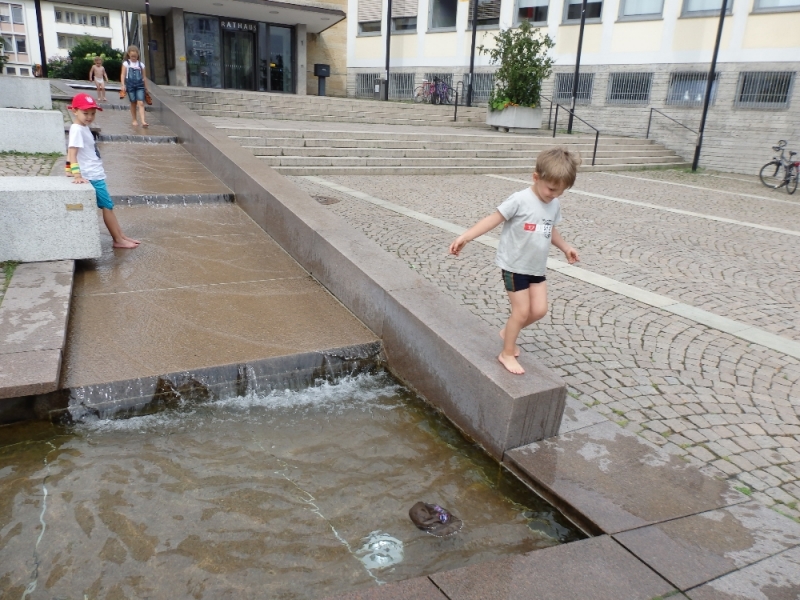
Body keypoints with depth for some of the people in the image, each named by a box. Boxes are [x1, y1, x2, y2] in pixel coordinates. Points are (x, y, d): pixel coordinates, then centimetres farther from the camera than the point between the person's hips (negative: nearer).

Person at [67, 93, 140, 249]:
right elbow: (72, 153, -22)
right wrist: (77, 175, -30)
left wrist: (76, 171, 16)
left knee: (108, 206, 12)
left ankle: (121, 236, 19)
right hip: (92, 177, -9)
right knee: (107, 207, -4)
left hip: (96, 175, 9)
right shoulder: (77, 129, -15)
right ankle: (118, 240, 3)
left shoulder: (84, 128, 12)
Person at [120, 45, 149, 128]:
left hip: (140, 85, 0)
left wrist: (146, 87, 13)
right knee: (133, 103, 6)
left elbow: (143, 77, 14)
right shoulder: (126, 63, 5)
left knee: (141, 103, -11)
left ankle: (143, 121, -21)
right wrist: (123, 85, -9)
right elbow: (123, 75, 1)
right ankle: (134, 120, 17)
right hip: (130, 85, 0)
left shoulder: (141, 64, 11)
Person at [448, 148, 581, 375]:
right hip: (515, 266, -7)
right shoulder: (520, 200, -20)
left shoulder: (554, 205, 3)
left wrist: (565, 247, 26)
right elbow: (493, 219, -21)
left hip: (537, 268, 7)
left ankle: (508, 331, 31)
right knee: (522, 311, -3)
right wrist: (465, 237, -28)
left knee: (539, 310, 5)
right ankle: (507, 354, 16)